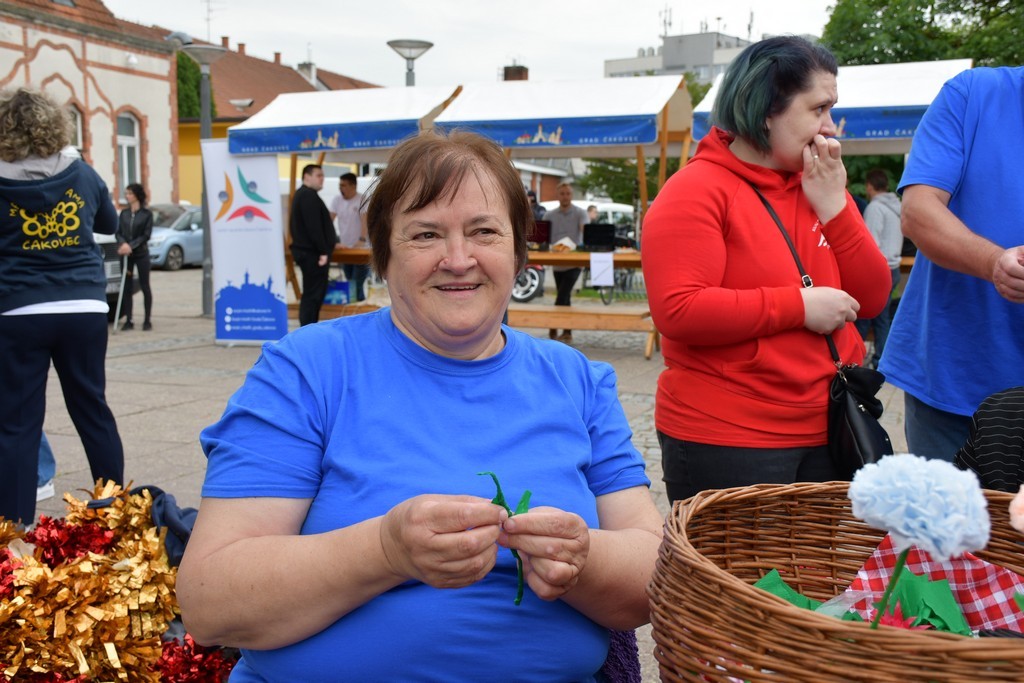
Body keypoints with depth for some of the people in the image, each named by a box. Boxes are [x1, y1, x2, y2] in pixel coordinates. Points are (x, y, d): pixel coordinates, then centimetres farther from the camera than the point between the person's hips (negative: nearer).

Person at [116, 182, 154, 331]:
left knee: (144, 286, 1)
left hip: (141, 253, -3)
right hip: (125, 254, 4)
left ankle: (147, 320, 7)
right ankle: (128, 320, 9)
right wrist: (123, 244, -14)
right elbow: (118, 232, 6)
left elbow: (146, 235, -7)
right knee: (127, 287, 4)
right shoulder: (124, 214, 10)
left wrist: (131, 246, -16)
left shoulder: (146, 214, -1)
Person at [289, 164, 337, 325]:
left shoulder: (301, 195, 19)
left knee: (311, 294, 16)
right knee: (313, 294, -7)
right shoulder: (309, 196, -15)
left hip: (307, 252, 11)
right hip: (312, 253, -11)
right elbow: (314, 227, -23)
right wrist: (323, 251, -22)